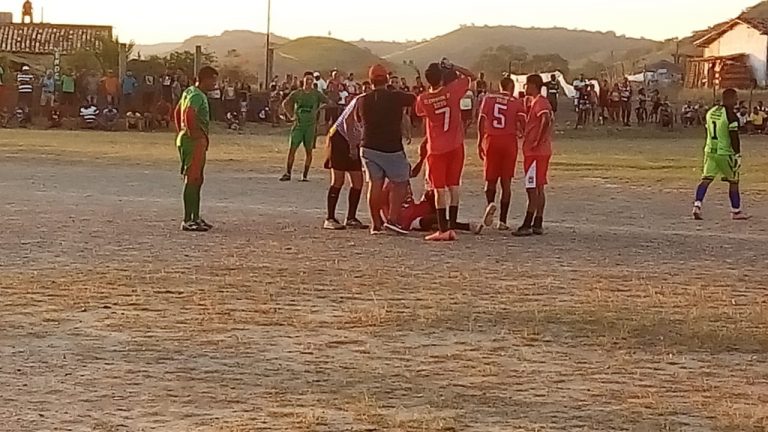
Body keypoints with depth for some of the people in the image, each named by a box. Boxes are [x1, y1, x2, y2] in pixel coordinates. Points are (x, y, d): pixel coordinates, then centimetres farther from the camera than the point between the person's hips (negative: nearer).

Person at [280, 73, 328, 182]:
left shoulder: (317, 94, 1)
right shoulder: (297, 94, 5)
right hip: (298, 125, 1)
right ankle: (288, 173, 5)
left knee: (309, 151, 1)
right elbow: (285, 103, 18)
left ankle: (305, 175, 7)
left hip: (311, 125, -1)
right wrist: (290, 116, 9)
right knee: (292, 149, -2)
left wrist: (318, 110, -2)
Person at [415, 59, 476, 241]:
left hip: (436, 149, -1)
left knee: (440, 189, 2)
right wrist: (453, 67, 4)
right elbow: (471, 76, 3)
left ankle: (443, 229, -2)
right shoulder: (452, 91, -12)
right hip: (455, 147, 1)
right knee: (453, 187, 8)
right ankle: (452, 227, 7)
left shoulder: (423, 99, -11)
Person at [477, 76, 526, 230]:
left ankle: (491, 203, -16)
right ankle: (502, 220, 4)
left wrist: (479, 142, 4)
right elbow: (522, 123, -9)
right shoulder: (517, 103, 3)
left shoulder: (488, 99, 5)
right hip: (509, 141, -1)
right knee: (506, 181, 6)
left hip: (491, 140, 1)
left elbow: (481, 121, -1)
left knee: (491, 179, 14)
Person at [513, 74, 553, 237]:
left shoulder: (539, 103, -14)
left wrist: (537, 141, -25)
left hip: (535, 152, -10)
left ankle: (527, 225, -10)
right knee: (538, 188, 11)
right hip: (543, 151, 10)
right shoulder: (542, 102, 18)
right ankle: (538, 224, 13)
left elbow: (546, 120, -30)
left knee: (532, 188, -9)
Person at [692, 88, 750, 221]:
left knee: (706, 179, 3)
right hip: (725, 153, -6)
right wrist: (737, 155, -13)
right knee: (733, 182, 7)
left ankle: (697, 205, -13)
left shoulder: (710, 112, 10)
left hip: (710, 151, 6)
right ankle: (736, 211, 14)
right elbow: (734, 137, -17)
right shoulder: (731, 115, -14)